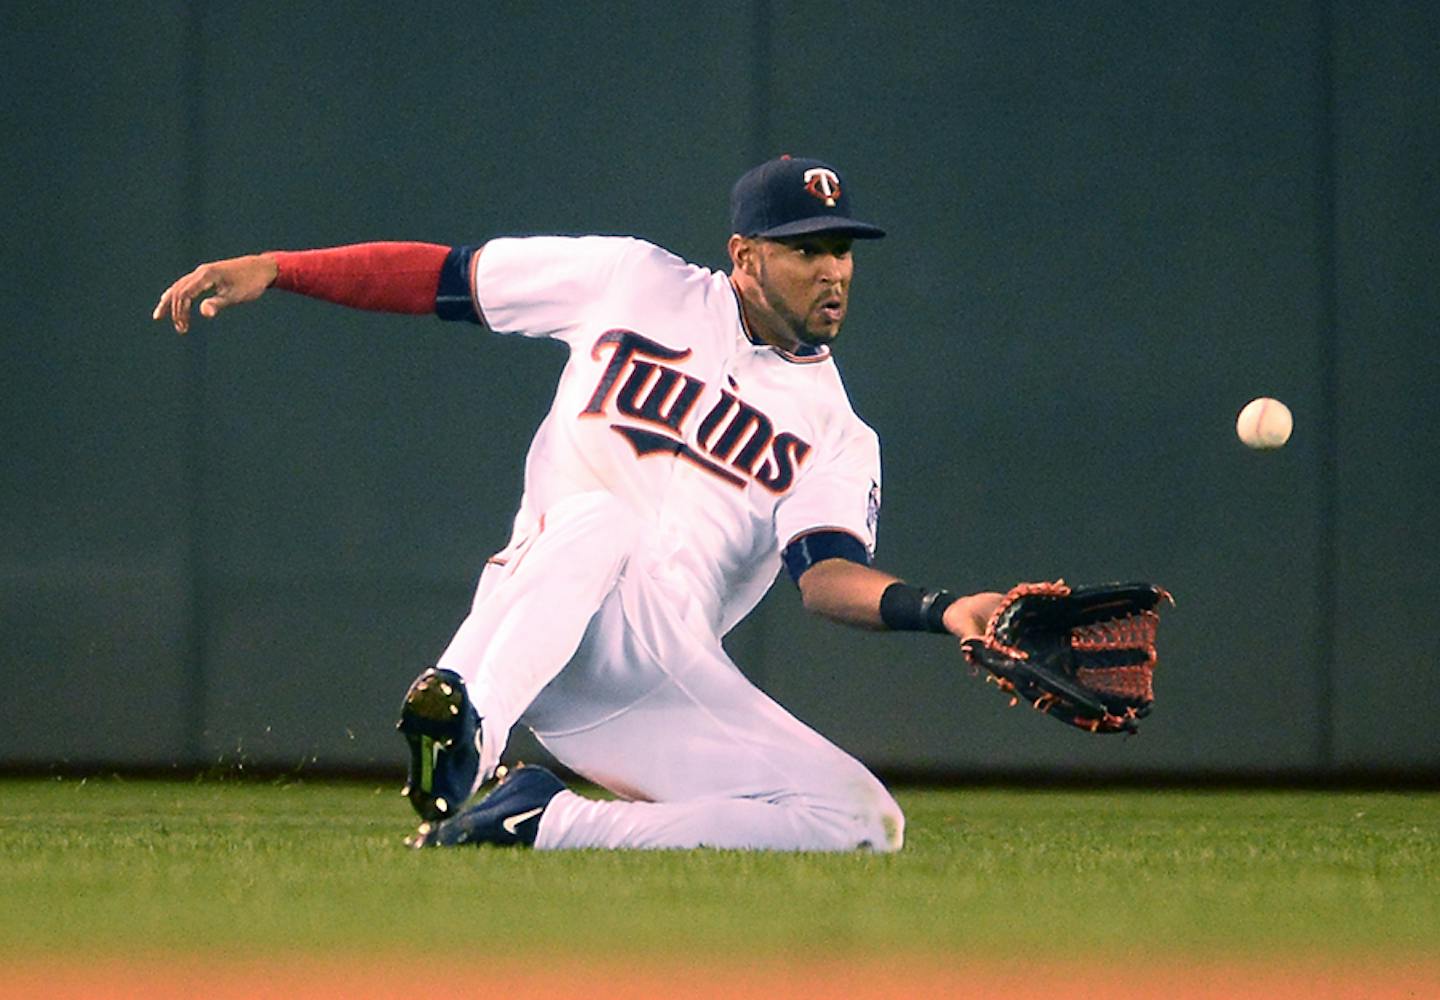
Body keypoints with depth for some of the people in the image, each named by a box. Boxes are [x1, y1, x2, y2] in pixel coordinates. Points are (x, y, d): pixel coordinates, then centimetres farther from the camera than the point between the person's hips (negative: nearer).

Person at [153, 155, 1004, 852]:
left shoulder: (837, 436, 11)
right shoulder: (638, 284, 9)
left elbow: (829, 574, -8)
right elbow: (444, 274, 11)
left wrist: (942, 610, -29)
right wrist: (272, 270, 1)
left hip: (666, 679, 3)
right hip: (536, 623, -3)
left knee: (864, 824, -18)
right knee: (601, 518, -35)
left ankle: (537, 822, -20)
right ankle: (464, 723, -50)